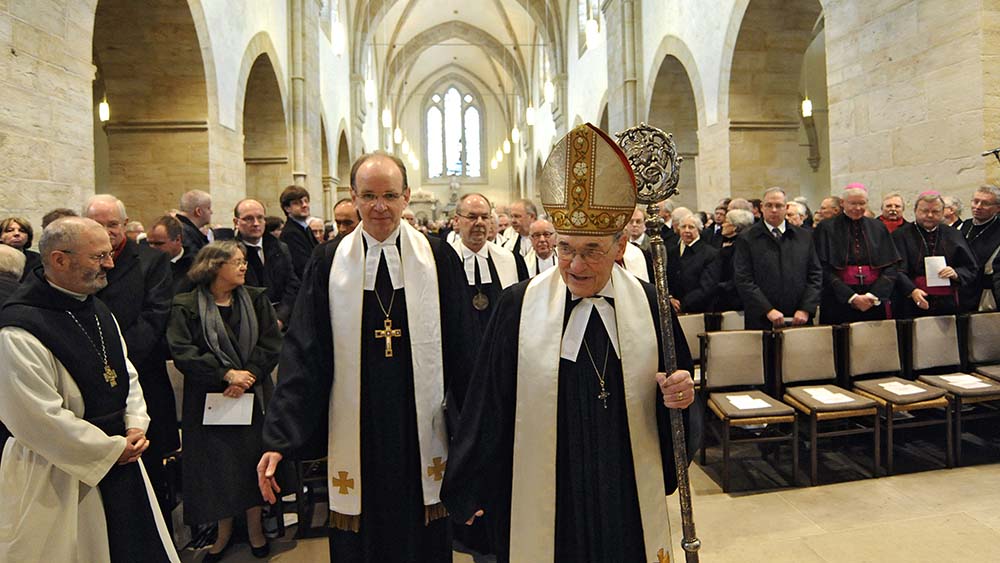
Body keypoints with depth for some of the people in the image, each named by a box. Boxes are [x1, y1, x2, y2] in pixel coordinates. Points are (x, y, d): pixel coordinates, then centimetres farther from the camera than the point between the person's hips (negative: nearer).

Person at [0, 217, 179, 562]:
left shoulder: (97, 309, 5)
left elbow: (127, 373, 12)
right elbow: (41, 420, -22)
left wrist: (135, 427, -1)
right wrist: (113, 449, -15)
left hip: (121, 458, 7)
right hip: (61, 476, -7)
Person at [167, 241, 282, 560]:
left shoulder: (256, 299, 2)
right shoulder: (186, 306, -5)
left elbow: (271, 343, -4)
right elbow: (182, 351, -13)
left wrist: (248, 375, -15)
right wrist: (227, 373, -19)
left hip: (252, 395, 2)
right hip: (210, 398, -2)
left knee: (252, 459, 9)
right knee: (218, 464, 6)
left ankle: (255, 527, 27)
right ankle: (224, 531, 28)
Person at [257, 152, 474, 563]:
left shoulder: (438, 259, -4)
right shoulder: (329, 264, -2)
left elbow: (461, 350, -2)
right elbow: (303, 354, -3)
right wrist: (279, 440, -8)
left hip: (421, 430, 0)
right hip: (356, 433, 1)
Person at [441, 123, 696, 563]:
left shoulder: (648, 304, -5)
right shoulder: (518, 306, -11)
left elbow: (680, 376, 7)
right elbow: (488, 403, -7)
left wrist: (680, 389, -16)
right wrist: (472, 489, -2)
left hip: (628, 495, 2)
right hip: (542, 497, -2)